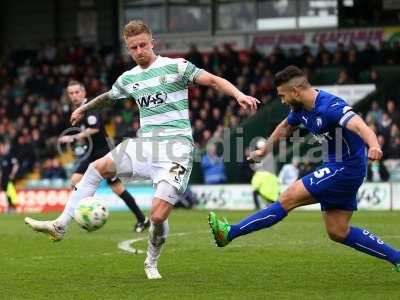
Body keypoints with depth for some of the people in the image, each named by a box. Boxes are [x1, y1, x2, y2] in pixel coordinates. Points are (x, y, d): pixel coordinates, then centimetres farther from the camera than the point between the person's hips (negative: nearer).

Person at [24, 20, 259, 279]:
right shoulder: (128, 78, 13)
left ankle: (152, 263, 13)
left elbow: (213, 80, -8)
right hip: (145, 143, 6)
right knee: (98, 168, -7)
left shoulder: (175, 66, -4)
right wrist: (84, 108, 50)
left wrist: (238, 95, -26)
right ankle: (60, 226, -1)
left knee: (158, 216, -15)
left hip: (176, 147, -6)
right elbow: (108, 98, 34)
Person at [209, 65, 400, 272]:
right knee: (338, 233, 8)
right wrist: (264, 150, 39)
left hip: (346, 168, -10)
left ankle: (230, 233, -2)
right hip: (335, 168, 10)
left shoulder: (330, 106, -22)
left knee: (288, 199, -9)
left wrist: (374, 147, -58)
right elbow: (286, 127, 28)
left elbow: (359, 126, -38)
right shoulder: (300, 109, 6)